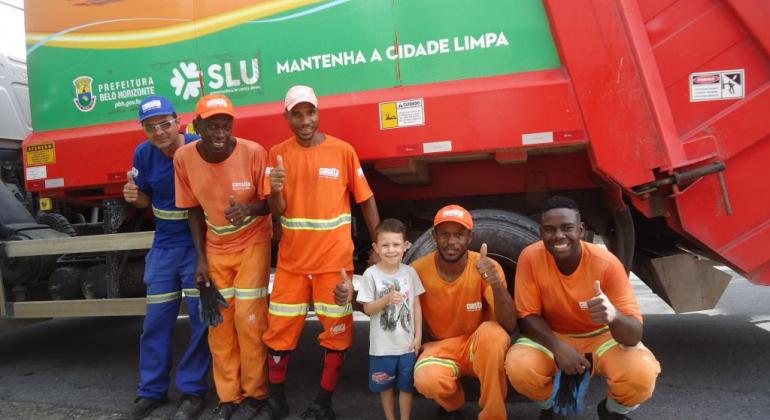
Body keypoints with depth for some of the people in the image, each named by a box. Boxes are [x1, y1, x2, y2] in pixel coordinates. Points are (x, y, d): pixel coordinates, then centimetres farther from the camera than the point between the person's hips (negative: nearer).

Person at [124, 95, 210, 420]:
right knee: (156, 320, 11)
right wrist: (133, 195, -10)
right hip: (163, 247, 5)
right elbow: (146, 200, 13)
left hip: (198, 246, -4)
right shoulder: (144, 153, 0)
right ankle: (151, 390, 26)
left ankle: (193, 391, 15)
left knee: (201, 319, 1)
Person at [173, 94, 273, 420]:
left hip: (252, 243, -3)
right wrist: (200, 259, -4)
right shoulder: (184, 157, -13)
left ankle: (255, 393, 14)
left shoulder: (253, 152, -22)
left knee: (249, 318, -5)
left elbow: (270, 202, -11)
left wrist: (249, 210, -34)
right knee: (218, 322, 6)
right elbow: (194, 210, -2)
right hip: (215, 247, 3)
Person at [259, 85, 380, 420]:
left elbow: (366, 201, 0)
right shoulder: (278, 153, 1)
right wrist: (276, 190, -24)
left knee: (336, 331, 6)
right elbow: (276, 210, -2)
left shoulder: (343, 150, -5)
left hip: (334, 259, -2)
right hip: (291, 260, 2)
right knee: (279, 330, 9)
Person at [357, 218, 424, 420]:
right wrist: (387, 299, -26)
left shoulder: (410, 272, -4)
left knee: (406, 385, 13)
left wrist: (418, 335, 0)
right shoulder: (371, 274, -12)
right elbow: (367, 308, -9)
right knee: (385, 386, 16)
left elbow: (416, 305, 3)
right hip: (382, 345, -1)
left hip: (407, 343, 2)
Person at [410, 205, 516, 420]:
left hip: (479, 346, 0)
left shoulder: (487, 267, -17)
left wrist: (496, 284, -39)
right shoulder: (418, 270, -14)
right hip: (439, 348, 1)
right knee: (426, 381, -31)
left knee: (492, 332, -34)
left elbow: (509, 326, -24)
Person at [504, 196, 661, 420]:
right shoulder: (531, 257, -21)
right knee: (518, 366, -30)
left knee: (642, 372, -30)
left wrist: (613, 315, -50)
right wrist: (558, 347, -33)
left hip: (601, 336, 0)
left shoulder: (606, 263, -24)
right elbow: (528, 316, -14)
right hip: (553, 337, 0)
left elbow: (635, 335, -26)